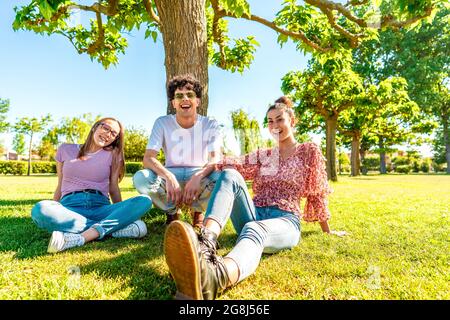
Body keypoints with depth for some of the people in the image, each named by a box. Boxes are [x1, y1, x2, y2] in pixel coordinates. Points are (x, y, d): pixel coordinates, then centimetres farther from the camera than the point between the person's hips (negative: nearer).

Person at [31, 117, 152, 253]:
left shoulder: (113, 154, 13)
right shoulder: (65, 150, 15)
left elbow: (113, 188, 11)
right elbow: (60, 187, 17)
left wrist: (122, 217, 4)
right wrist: (53, 214, 10)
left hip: (100, 207, 0)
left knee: (145, 201, -27)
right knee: (39, 210, -35)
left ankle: (80, 238, -33)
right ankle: (113, 229, -27)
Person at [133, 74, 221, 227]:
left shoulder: (210, 125, -7)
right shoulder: (162, 123, -7)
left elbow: (215, 159, -18)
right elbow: (148, 158, -17)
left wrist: (197, 177, -40)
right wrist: (168, 177, -38)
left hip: (200, 175, 0)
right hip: (171, 174, 1)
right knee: (140, 178, -30)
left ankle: (198, 211, -2)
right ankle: (172, 211, -1)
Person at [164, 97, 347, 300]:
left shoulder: (309, 151, 12)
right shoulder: (263, 156, 21)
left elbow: (317, 194, 13)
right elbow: (230, 164, 6)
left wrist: (327, 231, 18)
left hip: (285, 221, -3)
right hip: (255, 216, 4)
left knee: (254, 229, -40)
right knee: (229, 175, -25)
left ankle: (213, 279, -73)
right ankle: (206, 242, -53)